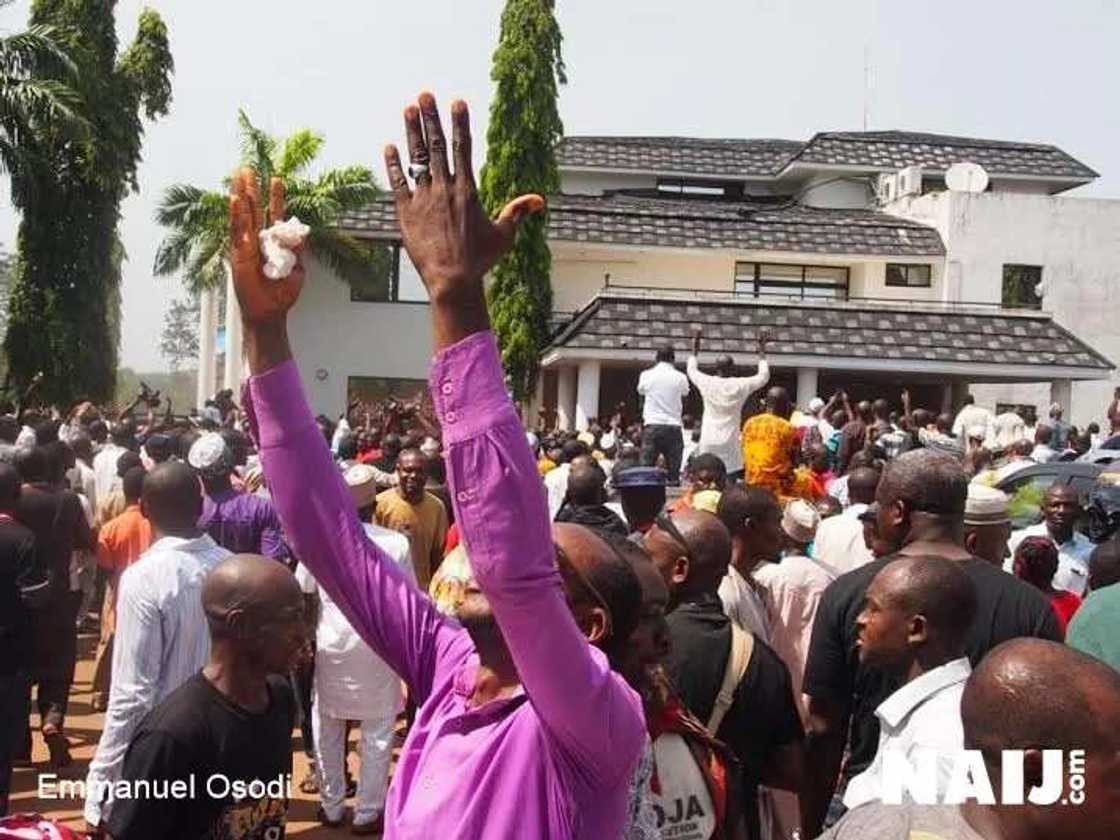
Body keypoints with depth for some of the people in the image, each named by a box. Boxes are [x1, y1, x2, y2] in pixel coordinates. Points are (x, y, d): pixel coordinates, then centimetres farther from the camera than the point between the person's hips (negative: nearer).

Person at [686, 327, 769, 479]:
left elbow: (692, 370, 20)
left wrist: (695, 342, 26)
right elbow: (763, 376, 11)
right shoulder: (740, 385, -4)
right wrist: (762, 349, 18)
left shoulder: (707, 383, 0)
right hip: (729, 442, -2)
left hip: (708, 441, 2)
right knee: (730, 481, -3)